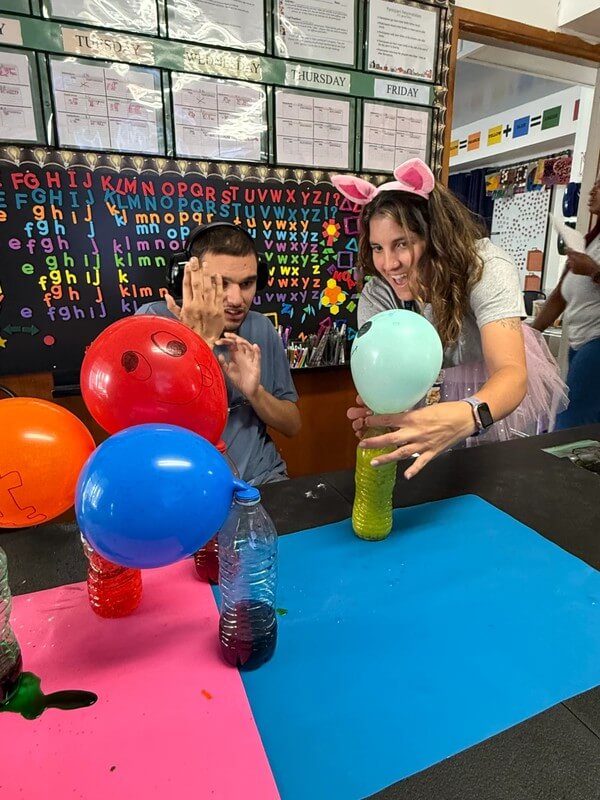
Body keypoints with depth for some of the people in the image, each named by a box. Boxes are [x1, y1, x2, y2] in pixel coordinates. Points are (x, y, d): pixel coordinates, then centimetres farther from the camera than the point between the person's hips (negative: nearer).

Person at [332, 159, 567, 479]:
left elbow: (512, 372, -45)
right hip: (439, 394, 2)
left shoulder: (486, 267, -32)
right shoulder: (377, 295, -22)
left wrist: (467, 415, -68)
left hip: (502, 389, -1)